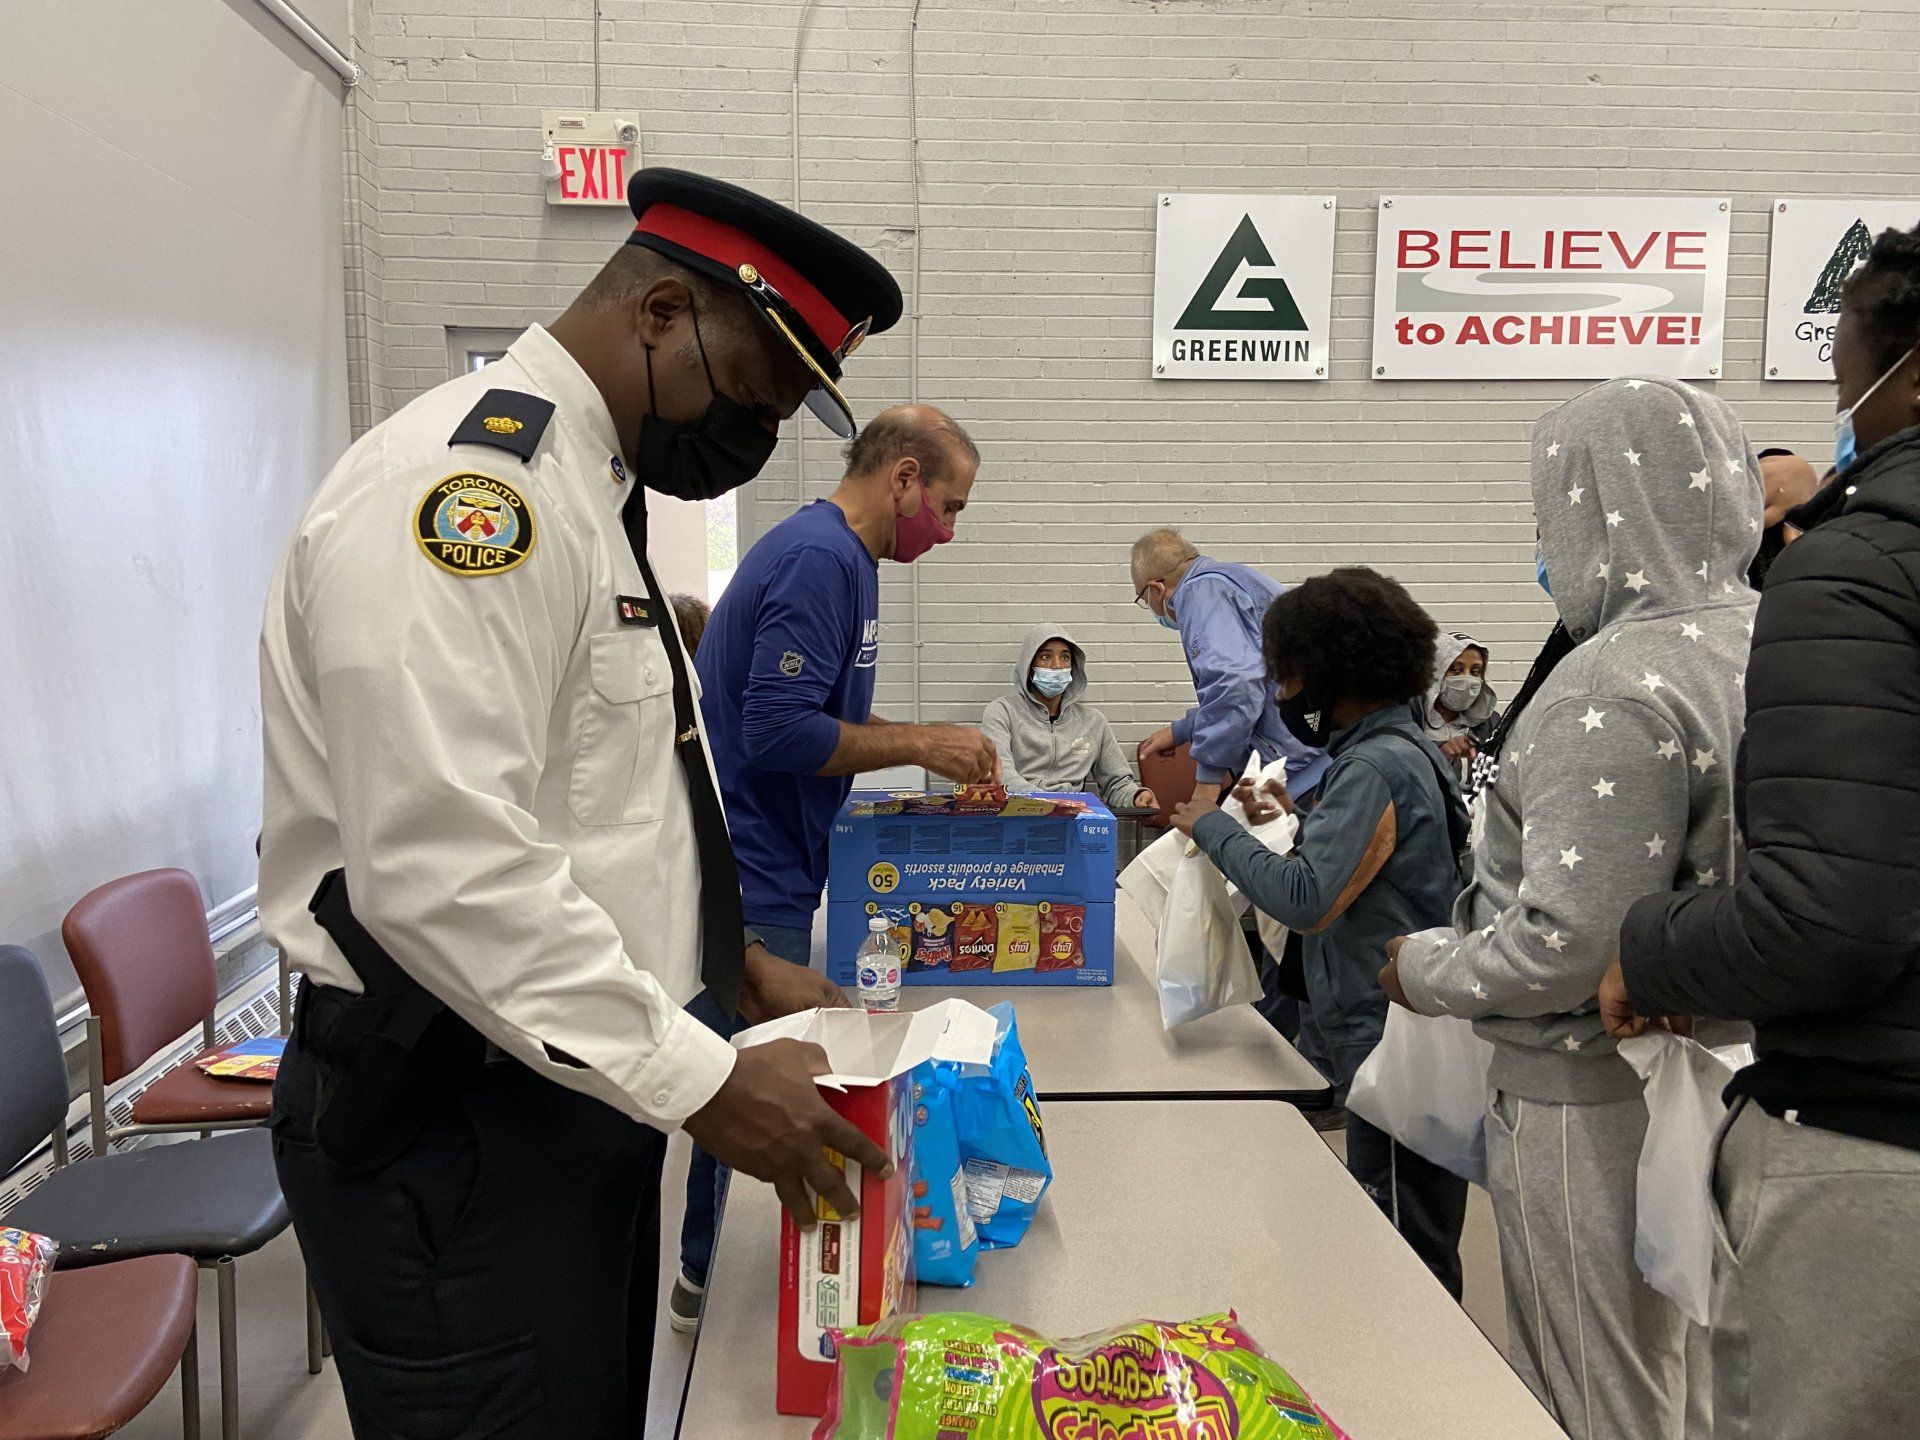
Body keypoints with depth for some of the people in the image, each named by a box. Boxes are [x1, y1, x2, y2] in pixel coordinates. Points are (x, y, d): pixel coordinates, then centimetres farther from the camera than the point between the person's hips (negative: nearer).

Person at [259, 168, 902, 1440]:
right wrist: (703, 1081, -22)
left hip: (578, 1088, 10)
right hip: (453, 1129, -10)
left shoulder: (583, 493, 13)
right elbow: (443, 868, -28)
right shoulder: (469, 481, -20)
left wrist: (736, 962, 12)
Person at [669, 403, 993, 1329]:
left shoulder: (836, 555, 14)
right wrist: (918, 745, -18)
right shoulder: (819, 559, -19)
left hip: (761, 874, 10)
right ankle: (714, 1282, 21)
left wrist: (927, 742, 10)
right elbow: (779, 731, -27)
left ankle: (709, 1272, 34)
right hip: (750, 879, -10)